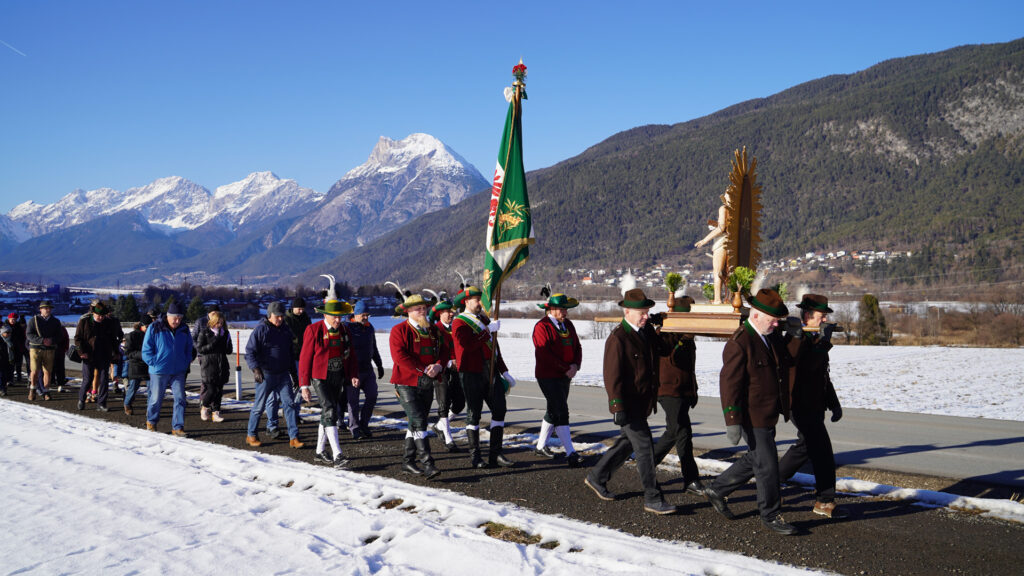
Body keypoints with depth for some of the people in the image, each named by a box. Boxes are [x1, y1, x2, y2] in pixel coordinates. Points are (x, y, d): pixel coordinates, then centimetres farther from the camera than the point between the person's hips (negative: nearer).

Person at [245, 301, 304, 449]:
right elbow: (250, 352, -11)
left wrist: (292, 370, 19)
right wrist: (256, 369, -22)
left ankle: (293, 438, -1)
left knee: (289, 403, -2)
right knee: (259, 406, 3)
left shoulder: (286, 330, 10)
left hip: (283, 374, 5)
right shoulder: (260, 330, -8)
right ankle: (251, 435, 20)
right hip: (265, 375, -5)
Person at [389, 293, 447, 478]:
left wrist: (438, 366, -14)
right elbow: (399, 355, -17)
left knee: (416, 423, 12)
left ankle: (408, 461, 22)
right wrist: (423, 370, -19)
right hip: (407, 384, -6)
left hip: (427, 385, 6)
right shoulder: (399, 330, -7)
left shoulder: (433, 330, 13)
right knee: (418, 422, -14)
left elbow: (444, 351, 8)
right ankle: (427, 464, -16)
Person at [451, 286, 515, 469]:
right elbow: (467, 345, -24)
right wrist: (488, 330, -18)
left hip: (491, 371, 7)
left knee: (499, 409, 1)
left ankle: (495, 454, 7)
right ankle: (474, 456, 9)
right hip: (471, 373, -7)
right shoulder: (459, 323, -6)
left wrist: (504, 372, 20)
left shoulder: (484, 320, 19)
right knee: (474, 413, 0)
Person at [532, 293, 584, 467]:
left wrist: (575, 365, -9)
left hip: (565, 376, 8)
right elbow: (544, 354, -20)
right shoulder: (542, 327, -13)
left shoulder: (568, 325, 11)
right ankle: (570, 453, -13)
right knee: (561, 413, -12)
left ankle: (541, 446, 30)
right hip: (548, 377, -8)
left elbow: (577, 347, 11)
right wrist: (566, 368, -19)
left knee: (554, 412, 16)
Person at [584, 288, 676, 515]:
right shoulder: (617, 339, -17)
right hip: (628, 405, -9)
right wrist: (618, 408, -21)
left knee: (627, 443, 19)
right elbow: (612, 376, -18)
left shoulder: (647, 331, 8)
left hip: (642, 402, 9)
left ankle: (597, 478, 35)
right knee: (645, 448, -6)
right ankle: (653, 499, 2)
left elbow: (662, 350, 21)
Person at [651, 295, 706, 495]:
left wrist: (694, 391, 26)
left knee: (673, 433, 15)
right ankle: (691, 480, -7)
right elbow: (671, 360, -26)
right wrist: (684, 340, -33)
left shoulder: (687, 336, 16)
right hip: (670, 392, -9)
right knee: (683, 433, -11)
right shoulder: (666, 334, -10)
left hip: (685, 392, 9)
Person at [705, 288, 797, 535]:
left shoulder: (773, 337, 8)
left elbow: (783, 371, 21)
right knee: (767, 465, -1)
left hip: (769, 415, 9)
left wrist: (787, 408, 21)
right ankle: (770, 515, 15)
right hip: (752, 417, -9)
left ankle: (717, 490, 33)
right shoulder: (739, 343, -18)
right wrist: (733, 421, -19)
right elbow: (729, 383, -18)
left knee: (754, 460, 18)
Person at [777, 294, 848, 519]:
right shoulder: (797, 339, -15)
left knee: (805, 447, 19)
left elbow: (823, 375, 22)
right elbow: (808, 365, -33)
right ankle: (825, 502, 0)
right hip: (803, 407, -10)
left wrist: (834, 404, 20)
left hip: (814, 406, 10)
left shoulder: (815, 339, 15)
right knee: (822, 451, -8)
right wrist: (824, 341, -30)